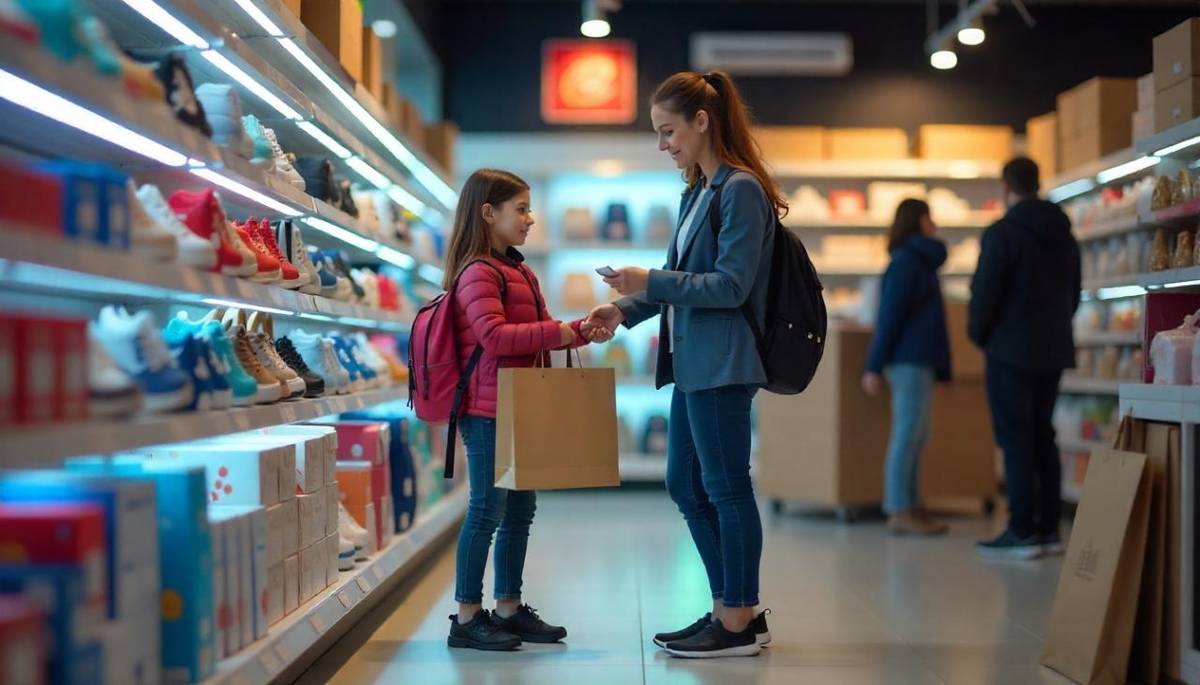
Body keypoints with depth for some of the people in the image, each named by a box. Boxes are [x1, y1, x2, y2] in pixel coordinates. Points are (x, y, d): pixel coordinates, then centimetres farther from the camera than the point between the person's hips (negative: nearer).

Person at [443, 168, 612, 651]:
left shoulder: (519, 272, 19)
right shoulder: (477, 273, -13)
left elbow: (540, 332, 21)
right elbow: (495, 336, -24)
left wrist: (582, 331, 4)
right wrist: (557, 332, -21)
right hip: (488, 410, -10)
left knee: (520, 510, 13)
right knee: (488, 510, -5)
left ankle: (509, 607, 22)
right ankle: (467, 617, 2)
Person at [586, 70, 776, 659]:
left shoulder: (741, 191, -12)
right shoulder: (698, 192, 16)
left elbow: (731, 286, -16)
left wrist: (651, 282, -17)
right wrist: (627, 310, 8)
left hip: (721, 365, -10)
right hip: (692, 363, 10)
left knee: (726, 489, -2)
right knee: (685, 485, 13)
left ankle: (740, 624, 9)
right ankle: (731, 610, 23)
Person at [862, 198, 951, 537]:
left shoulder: (920, 262, 20)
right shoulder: (905, 262, -8)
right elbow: (889, 316, -14)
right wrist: (874, 367, -17)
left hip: (920, 361, 9)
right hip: (909, 360, -9)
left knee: (914, 437, 8)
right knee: (907, 435, -8)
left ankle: (909, 508, 11)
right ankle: (899, 511, -7)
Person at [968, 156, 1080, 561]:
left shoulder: (1003, 233, -12)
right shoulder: (1064, 236, 12)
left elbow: (985, 292, -15)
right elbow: (1073, 294, 16)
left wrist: (978, 333, 2)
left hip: (1011, 349, -7)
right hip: (1053, 351, 7)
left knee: (1015, 439, -4)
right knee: (1042, 437, 12)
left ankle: (1022, 532, -6)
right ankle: (1049, 529, 13)